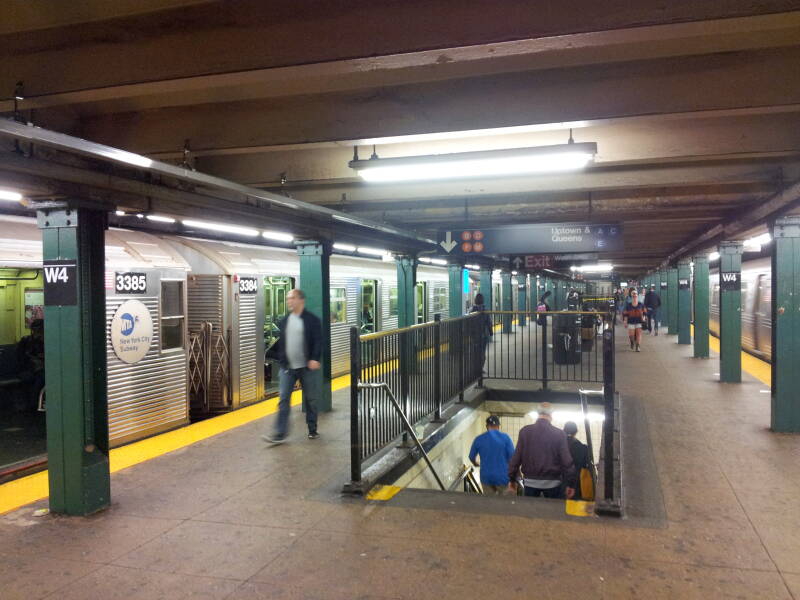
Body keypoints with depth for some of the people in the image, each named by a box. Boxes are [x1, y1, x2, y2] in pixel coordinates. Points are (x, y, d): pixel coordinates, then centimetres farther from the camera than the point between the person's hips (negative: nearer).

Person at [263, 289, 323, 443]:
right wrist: (281, 360, 9)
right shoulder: (284, 321, 9)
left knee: (310, 400, 9)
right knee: (284, 400, -3)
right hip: (287, 367, 4)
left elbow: (318, 341, -10)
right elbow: (281, 342, 14)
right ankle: (280, 433, -1)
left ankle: (312, 430, 23)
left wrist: (315, 359, -21)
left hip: (307, 367, -3)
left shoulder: (312, 320, -6)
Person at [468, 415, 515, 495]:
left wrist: (476, 464, 33)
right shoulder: (505, 438, -8)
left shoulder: (479, 439, -1)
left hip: (486, 477, 2)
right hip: (502, 477, -2)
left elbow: (471, 457, 11)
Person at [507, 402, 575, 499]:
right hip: (552, 483, -1)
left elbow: (516, 458, -1)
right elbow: (567, 461, -8)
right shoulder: (559, 434, -7)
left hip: (530, 481, 1)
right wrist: (571, 484, 1)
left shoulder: (525, 431, -3)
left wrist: (512, 479, 8)